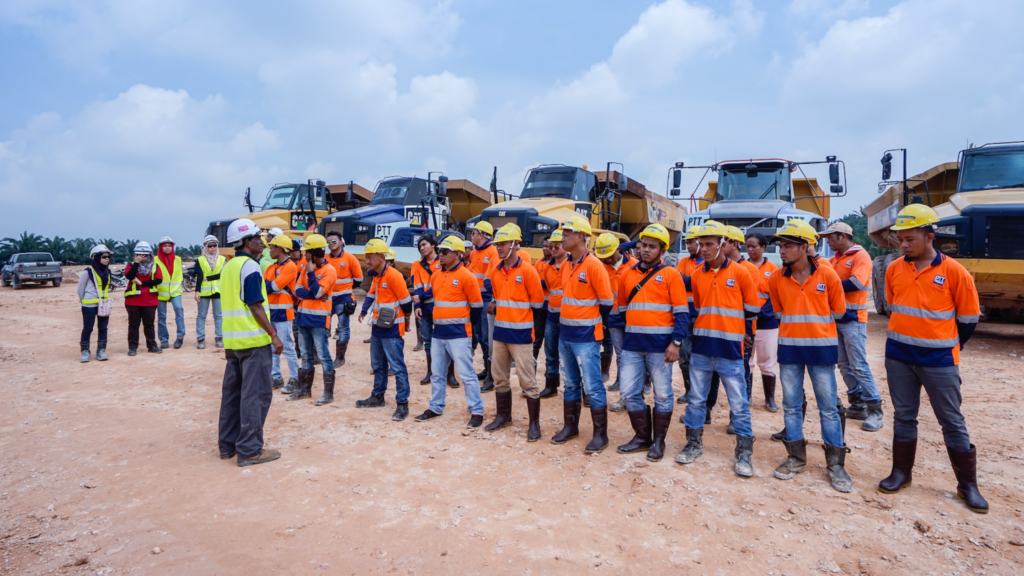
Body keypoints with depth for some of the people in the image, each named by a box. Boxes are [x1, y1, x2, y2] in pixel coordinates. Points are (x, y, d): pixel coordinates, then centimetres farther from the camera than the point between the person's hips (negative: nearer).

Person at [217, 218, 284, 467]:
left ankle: (228, 444, 22)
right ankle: (249, 449, -1)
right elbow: (256, 306, -17)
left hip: (232, 341, 9)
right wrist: (273, 334, -17)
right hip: (254, 340, -9)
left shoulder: (228, 267, 15)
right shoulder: (250, 266, -12)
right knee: (256, 394, -4)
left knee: (232, 391, 14)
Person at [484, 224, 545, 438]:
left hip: (520, 333, -6)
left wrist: (517, 313, 0)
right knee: (500, 377, 15)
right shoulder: (495, 271, 8)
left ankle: (534, 423, 8)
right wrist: (497, 309, 8)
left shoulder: (527, 270, -11)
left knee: (527, 380, -3)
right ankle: (503, 415, 31)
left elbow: (537, 302, -7)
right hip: (500, 331, 7)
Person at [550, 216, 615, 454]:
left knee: (592, 387, -1)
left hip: (586, 337, -7)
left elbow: (606, 302, -12)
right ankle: (570, 426, 30)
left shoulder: (593, 265, -14)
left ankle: (601, 434, 11)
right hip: (565, 335, 8)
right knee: (570, 384, 17)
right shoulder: (566, 265, 9)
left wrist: (592, 323, 0)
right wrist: (568, 321, 14)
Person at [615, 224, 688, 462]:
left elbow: (682, 313, -5)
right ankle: (642, 437, 23)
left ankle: (659, 441, 21)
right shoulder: (627, 274, 10)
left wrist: (676, 342, -14)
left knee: (662, 394, 6)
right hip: (632, 344, 4)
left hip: (660, 344, -4)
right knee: (630, 393, 6)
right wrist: (620, 337, 14)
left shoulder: (670, 275, -2)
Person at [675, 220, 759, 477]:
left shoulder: (740, 273, -3)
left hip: (730, 350, -3)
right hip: (701, 349, 3)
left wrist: (736, 331, 9)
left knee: (739, 403, 3)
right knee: (696, 399, 10)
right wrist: (704, 329, 12)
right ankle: (694, 443, 25)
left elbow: (752, 310, 5)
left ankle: (744, 452, 15)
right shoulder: (696, 275, 6)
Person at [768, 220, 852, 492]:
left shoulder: (827, 275, -7)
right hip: (789, 348, 2)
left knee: (828, 407, 4)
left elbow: (838, 311, 5)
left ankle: (835, 464, 16)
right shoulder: (776, 279, -1)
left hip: (821, 347, -2)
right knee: (791, 405, 9)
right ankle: (796, 458, 22)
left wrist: (815, 327, 8)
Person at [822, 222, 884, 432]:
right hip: (836, 317, 8)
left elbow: (856, 283, -20)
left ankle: (875, 410, -1)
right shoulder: (835, 259, 16)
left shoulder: (860, 256, -8)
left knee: (859, 365, -8)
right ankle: (857, 405, 19)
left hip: (853, 319, -8)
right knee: (844, 364, 10)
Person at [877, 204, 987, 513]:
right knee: (903, 416, 12)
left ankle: (968, 485, 19)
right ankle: (901, 472, 25)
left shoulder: (954, 272, -10)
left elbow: (968, 319, -1)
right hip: (898, 356, 3)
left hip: (939, 360, -3)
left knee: (952, 422, 6)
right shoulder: (894, 269, 1)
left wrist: (947, 347, 8)